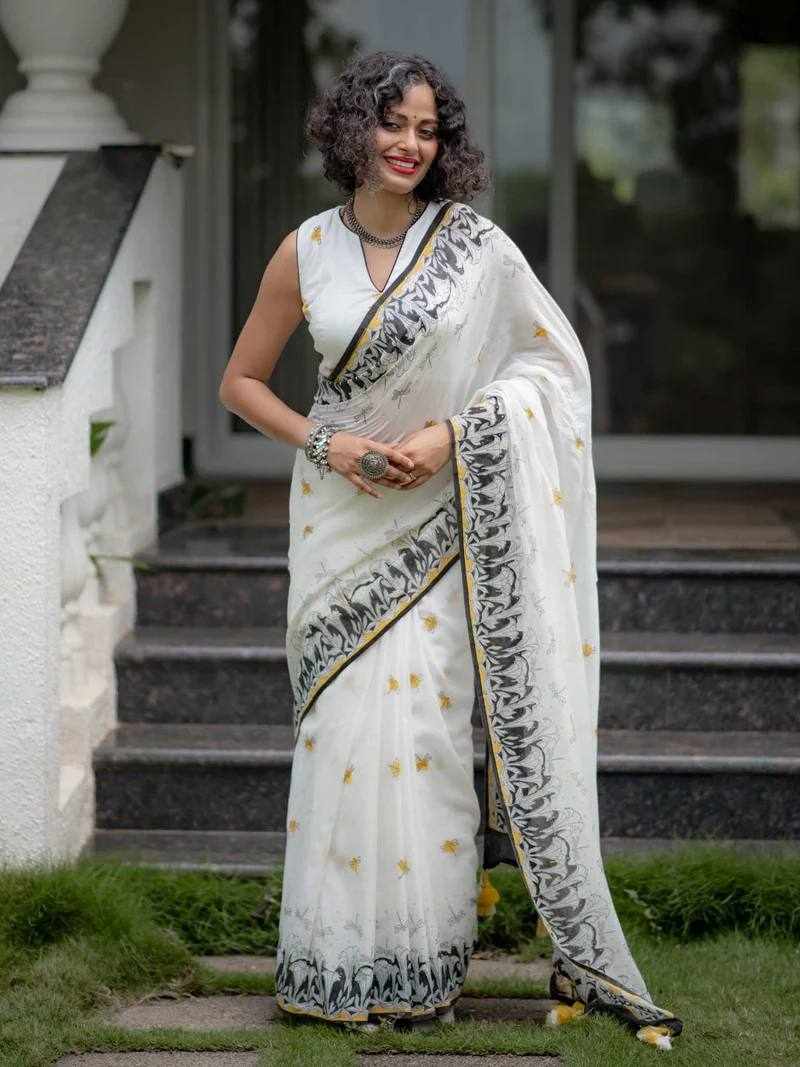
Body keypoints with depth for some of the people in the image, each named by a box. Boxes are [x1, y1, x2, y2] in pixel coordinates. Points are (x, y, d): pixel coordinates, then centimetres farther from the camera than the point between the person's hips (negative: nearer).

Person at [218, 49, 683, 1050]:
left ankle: (422, 965, 3)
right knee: (346, 723, -1)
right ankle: (339, 965, 8)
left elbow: (555, 361, 0)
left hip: (444, 517, -2)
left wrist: (453, 431, -11)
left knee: (424, 717, -7)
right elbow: (240, 381, 10)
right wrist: (326, 443, -6)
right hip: (342, 516, 2)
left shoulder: (473, 244, -3)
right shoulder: (307, 252, 2)